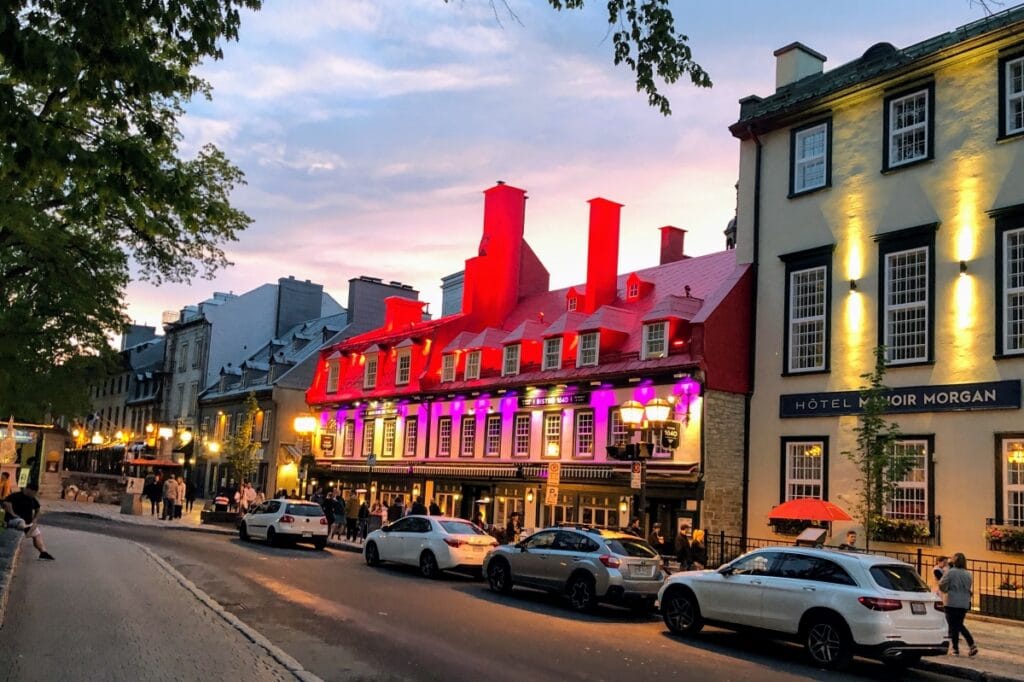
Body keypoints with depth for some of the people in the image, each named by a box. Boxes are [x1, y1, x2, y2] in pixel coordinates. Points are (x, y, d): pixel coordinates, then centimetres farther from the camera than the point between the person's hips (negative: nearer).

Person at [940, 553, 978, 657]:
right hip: (964, 604, 6)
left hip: (952, 603, -5)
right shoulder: (968, 574, 5)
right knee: (960, 625, 19)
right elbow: (970, 588, 15)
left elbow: (942, 586, -9)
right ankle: (972, 646, 10)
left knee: (953, 626, 4)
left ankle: (956, 649, 7)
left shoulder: (950, 572, -13)